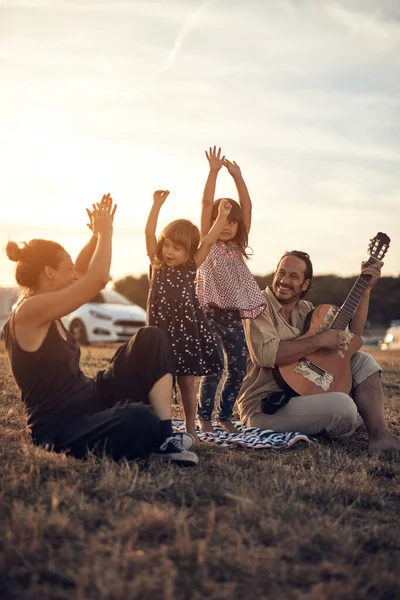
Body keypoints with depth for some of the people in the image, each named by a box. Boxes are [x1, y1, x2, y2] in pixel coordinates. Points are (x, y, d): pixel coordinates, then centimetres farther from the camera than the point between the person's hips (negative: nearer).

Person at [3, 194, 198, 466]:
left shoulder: (44, 312, 10)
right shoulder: (29, 311, -19)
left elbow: (82, 274, 25)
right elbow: (96, 281, -22)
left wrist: (99, 233, 13)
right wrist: (105, 232, -7)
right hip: (62, 430, -11)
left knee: (152, 338, 1)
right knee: (140, 420, -42)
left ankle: (164, 438, -5)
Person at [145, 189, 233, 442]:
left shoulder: (192, 267, 4)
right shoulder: (157, 264, 5)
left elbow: (208, 242, -3)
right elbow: (149, 233, -4)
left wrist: (222, 216, -11)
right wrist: (157, 204, -11)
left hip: (187, 330, 0)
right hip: (161, 329, 1)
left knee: (187, 382, 6)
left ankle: (190, 428, 15)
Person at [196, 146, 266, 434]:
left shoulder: (238, 245, 13)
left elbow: (247, 207, 5)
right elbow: (206, 204, -8)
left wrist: (237, 175, 0)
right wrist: (214, 171, -10)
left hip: (235, 316, 5)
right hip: (211, 314, -5)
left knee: (238, 369, 4)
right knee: (214, 368, -10)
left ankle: (225, 415, 20)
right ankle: (205, 416, 6)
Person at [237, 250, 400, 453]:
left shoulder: (305, 309, 13)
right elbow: (265, 354, -29)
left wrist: (365, 289, 7)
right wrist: (320, 340, -22)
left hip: (302, 393, 9)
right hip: (266, 406, -9)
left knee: (363, 361, 4)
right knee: (343, 406, -29)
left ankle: (379, 434, -9)